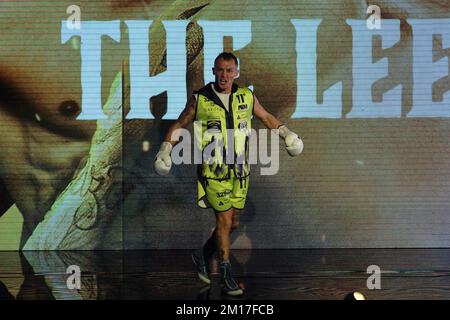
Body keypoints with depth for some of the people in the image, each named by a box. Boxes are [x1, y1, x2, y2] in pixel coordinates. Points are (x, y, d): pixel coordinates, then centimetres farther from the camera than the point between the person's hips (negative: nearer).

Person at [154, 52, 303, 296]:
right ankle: (226, 277, 8)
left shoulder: (247, 97, 4)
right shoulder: (200, 100, -5)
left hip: (240, 170, 4)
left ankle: (202, 256, 33)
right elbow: (179, 125, 6)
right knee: (224, 221, -5)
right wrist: (165, 149, -4)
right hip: (214, 170, -4)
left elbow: (266, 117, 19)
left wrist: (285, 132, 7)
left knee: (233, 223, 10)